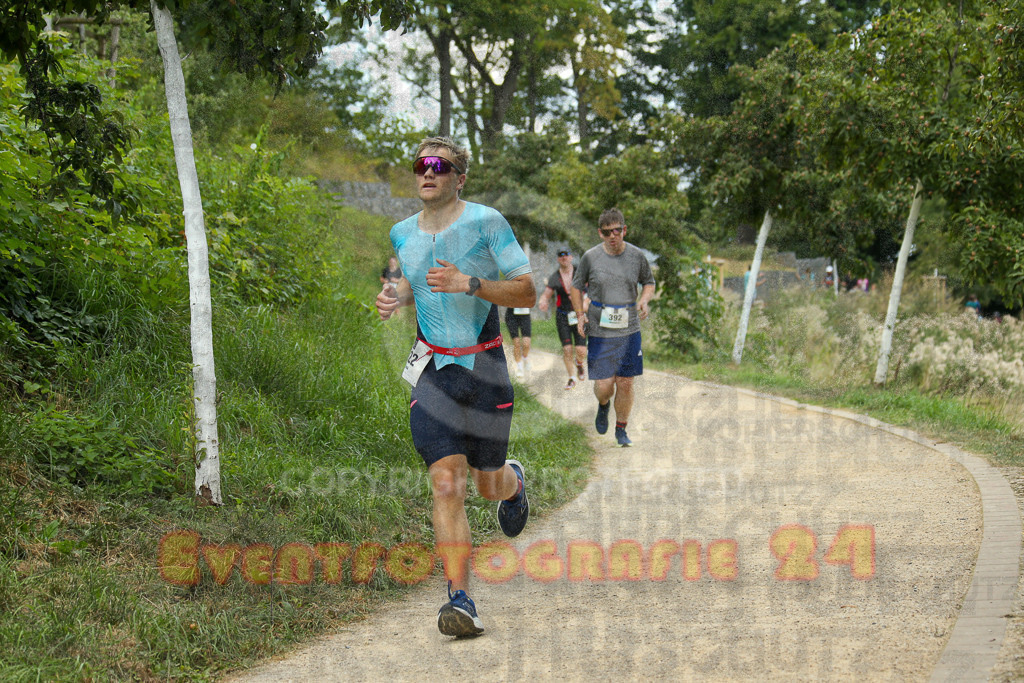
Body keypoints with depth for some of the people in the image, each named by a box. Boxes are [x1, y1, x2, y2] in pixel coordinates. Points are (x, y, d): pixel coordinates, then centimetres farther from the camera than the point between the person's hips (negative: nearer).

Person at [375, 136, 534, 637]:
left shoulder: (485, 223, -8)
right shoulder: (402, 234, 6)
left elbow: (527, 293, -8)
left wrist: (470, 284, -22)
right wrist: (398, 296, 4)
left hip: (484, 368, -2)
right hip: (433, 369, 2)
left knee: (488, 483, 11)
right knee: (446, 484, -13)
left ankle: (513, 480, 50)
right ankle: (461, 600, -14)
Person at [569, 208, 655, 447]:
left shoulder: (637, 256, 1)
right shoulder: (590, 257, -2)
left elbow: (649, 282, 16)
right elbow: (577, 286, 11)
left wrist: (644, 300, -5)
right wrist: (580, 315, -3)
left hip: (629, 330, 1)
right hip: (599, 331, -1)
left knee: (625, 384, 2)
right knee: (603, 386, -5)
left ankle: (621, 429, 21)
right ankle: (603, 406, 32)